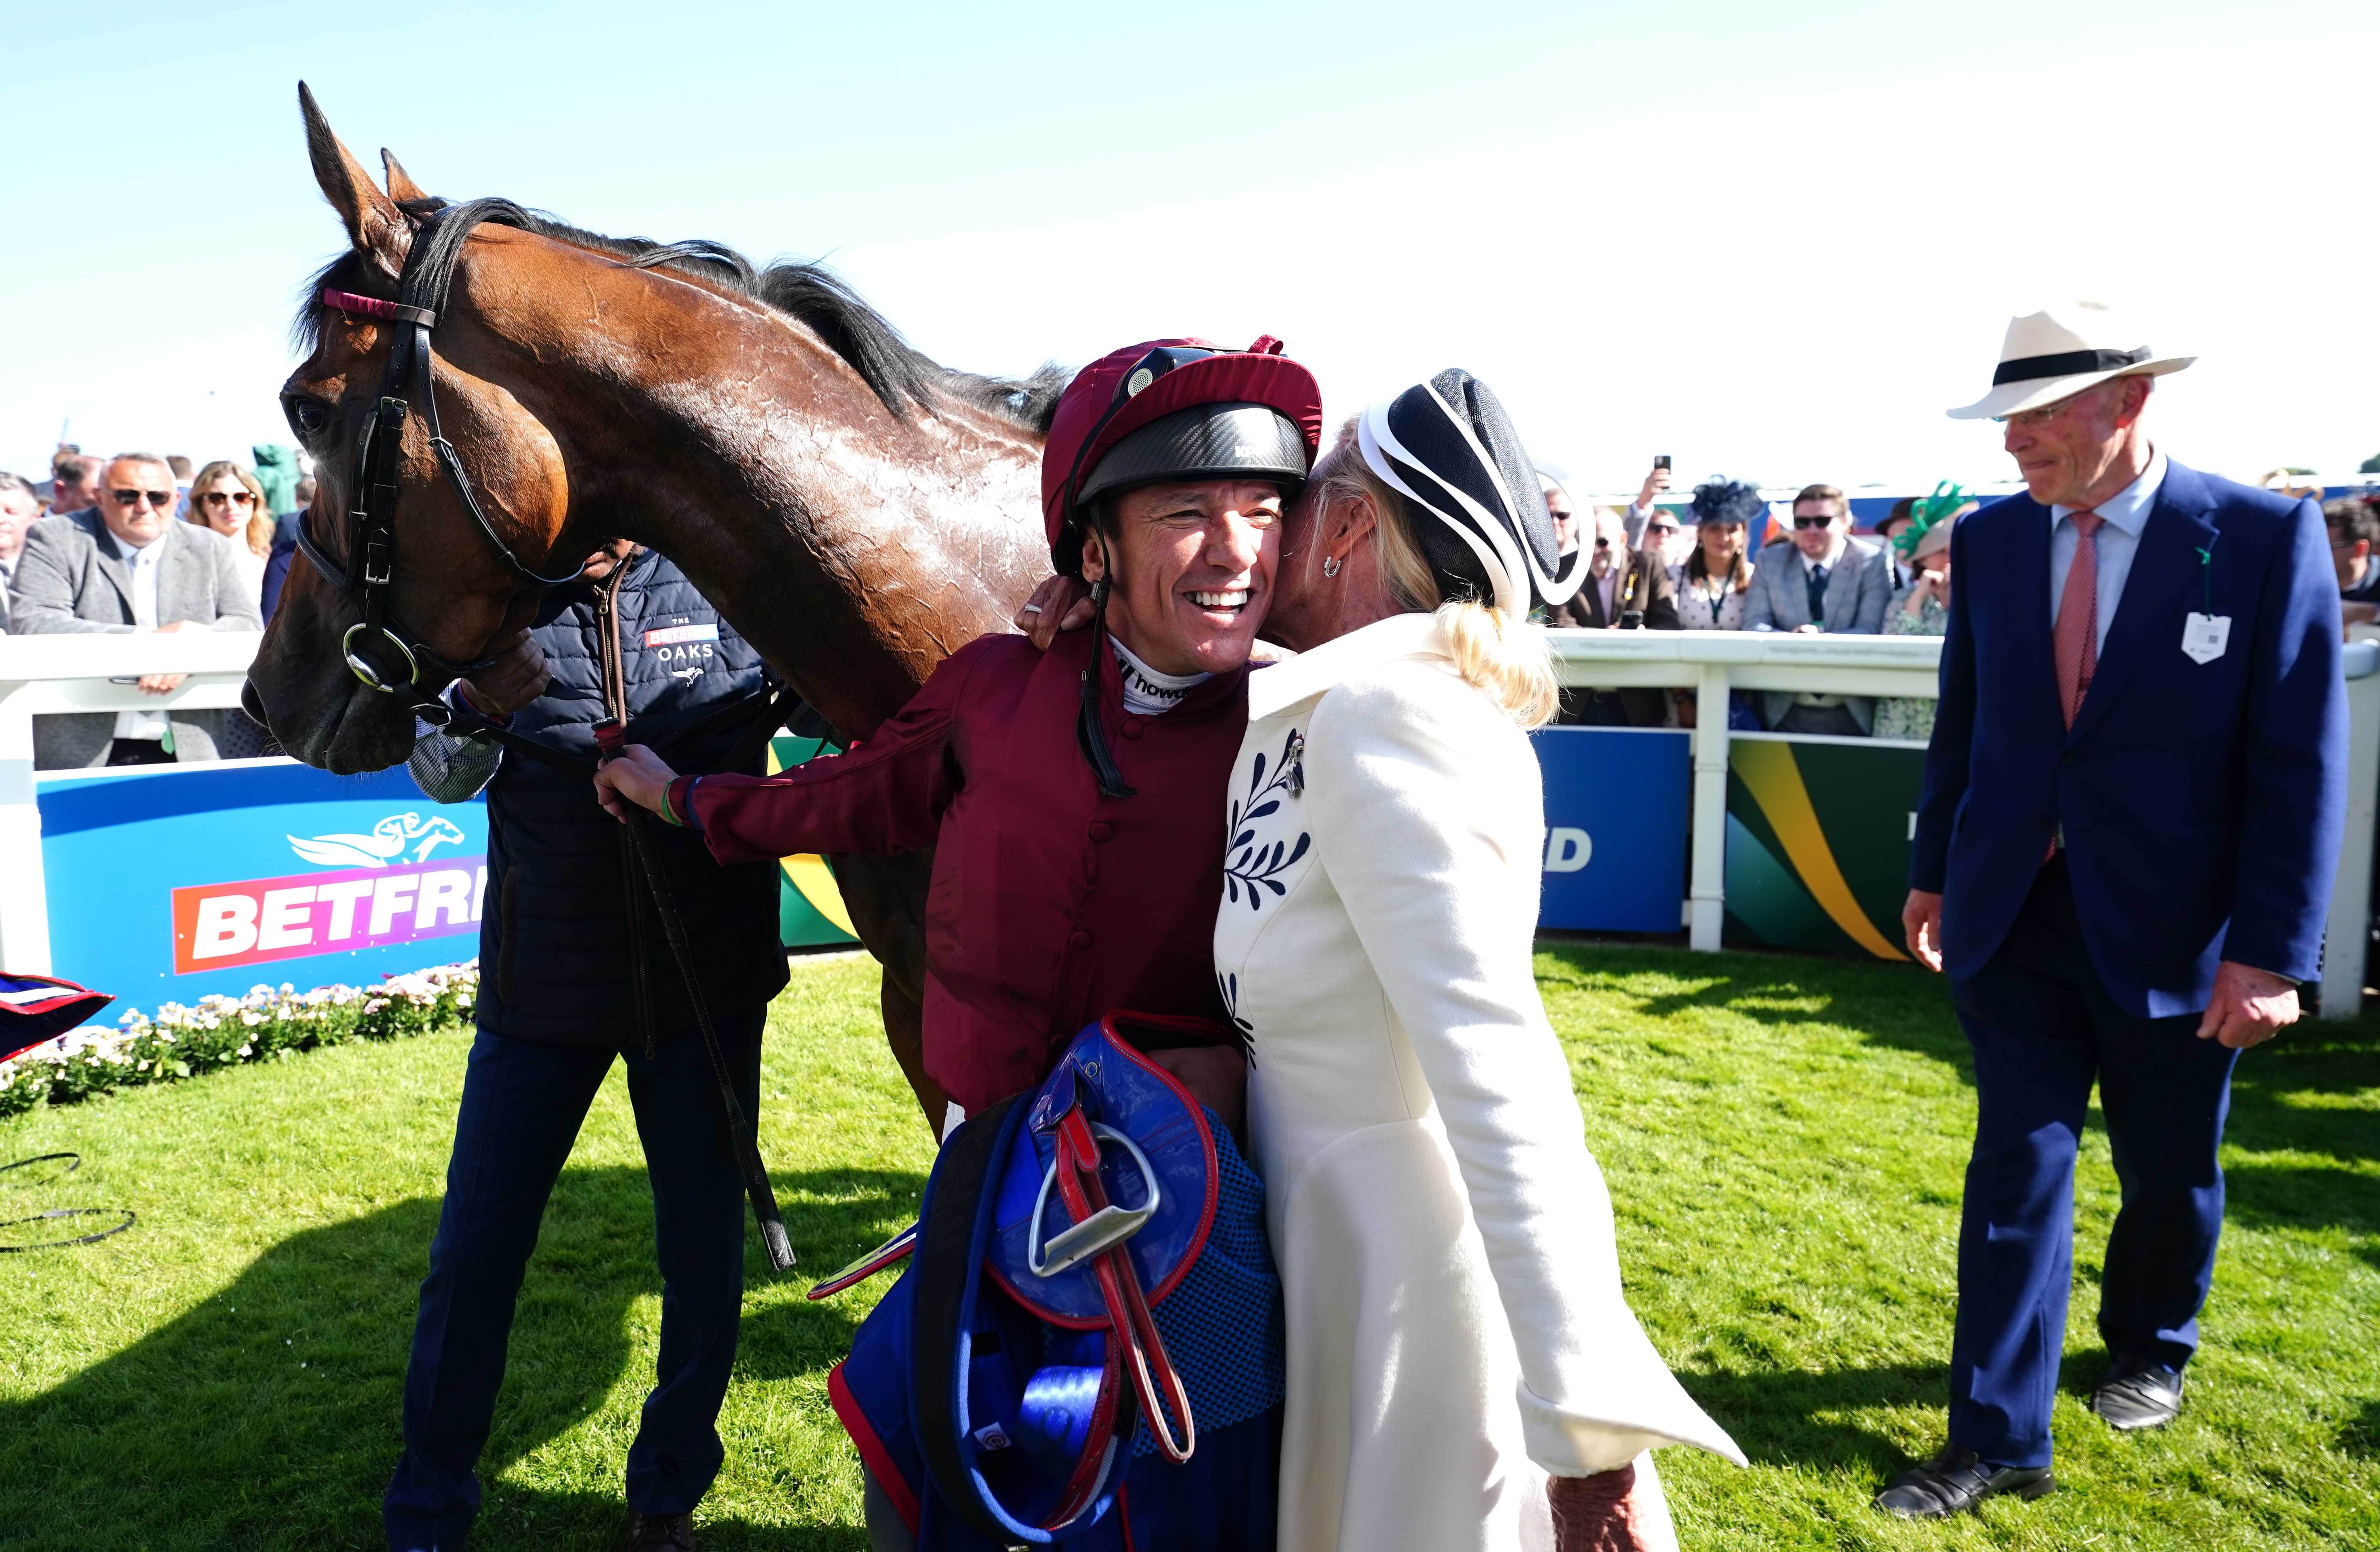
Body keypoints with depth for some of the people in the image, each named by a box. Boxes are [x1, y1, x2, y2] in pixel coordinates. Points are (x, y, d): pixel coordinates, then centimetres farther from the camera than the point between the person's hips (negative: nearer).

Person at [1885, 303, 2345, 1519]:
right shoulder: (1989, 539, 0)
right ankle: (1997, 1443, 12)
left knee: (2168, 1169, 17)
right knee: (2016, 1170, 3)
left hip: (2169, 931, -2)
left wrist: (2270, 952, -15)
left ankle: (2151, 1349, 45)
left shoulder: (2265, 536, -11)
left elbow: (2301, 760, -11)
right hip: (2015, 919, 2)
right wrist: (1935, 871, 12)